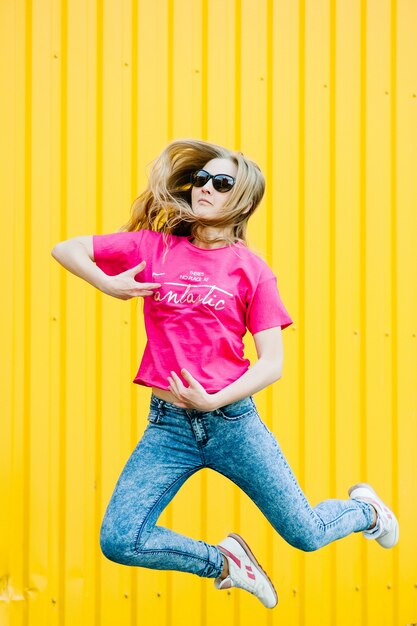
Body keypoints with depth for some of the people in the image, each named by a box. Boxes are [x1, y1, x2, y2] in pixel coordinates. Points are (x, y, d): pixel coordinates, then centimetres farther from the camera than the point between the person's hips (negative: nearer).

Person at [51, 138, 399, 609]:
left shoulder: (250, 269, -1)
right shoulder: (153, 247, 4)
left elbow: (272, 363, -5)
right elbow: (65, 249, 7)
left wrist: (214, 401, -18)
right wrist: (107, 284, -11)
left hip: (232, 419, -2)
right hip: (168, 424, 2)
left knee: (306, 535, 5)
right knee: (118, 541, -14)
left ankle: (364, 508, 42)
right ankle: (222, 561, 13)